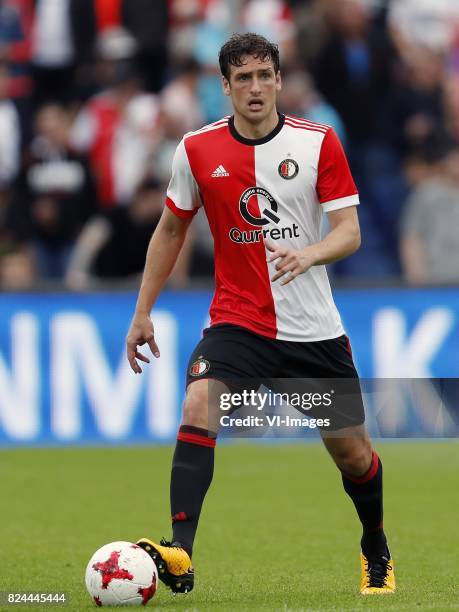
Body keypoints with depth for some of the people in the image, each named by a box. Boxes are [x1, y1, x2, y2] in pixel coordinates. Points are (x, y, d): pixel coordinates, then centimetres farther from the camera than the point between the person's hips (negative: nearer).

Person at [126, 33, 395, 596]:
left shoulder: (319, 143, -4)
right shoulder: (197, 150, -1)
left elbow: (349, 232, -7)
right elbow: (171, 231, 12)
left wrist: (308, 254, -29)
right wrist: (142, 312, 11)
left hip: (315, 331, 0)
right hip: (237, 322, 0)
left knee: (352, 453, 8)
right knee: (197, 408, -28)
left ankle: (377, 553, 37)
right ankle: (180, 555, -33)